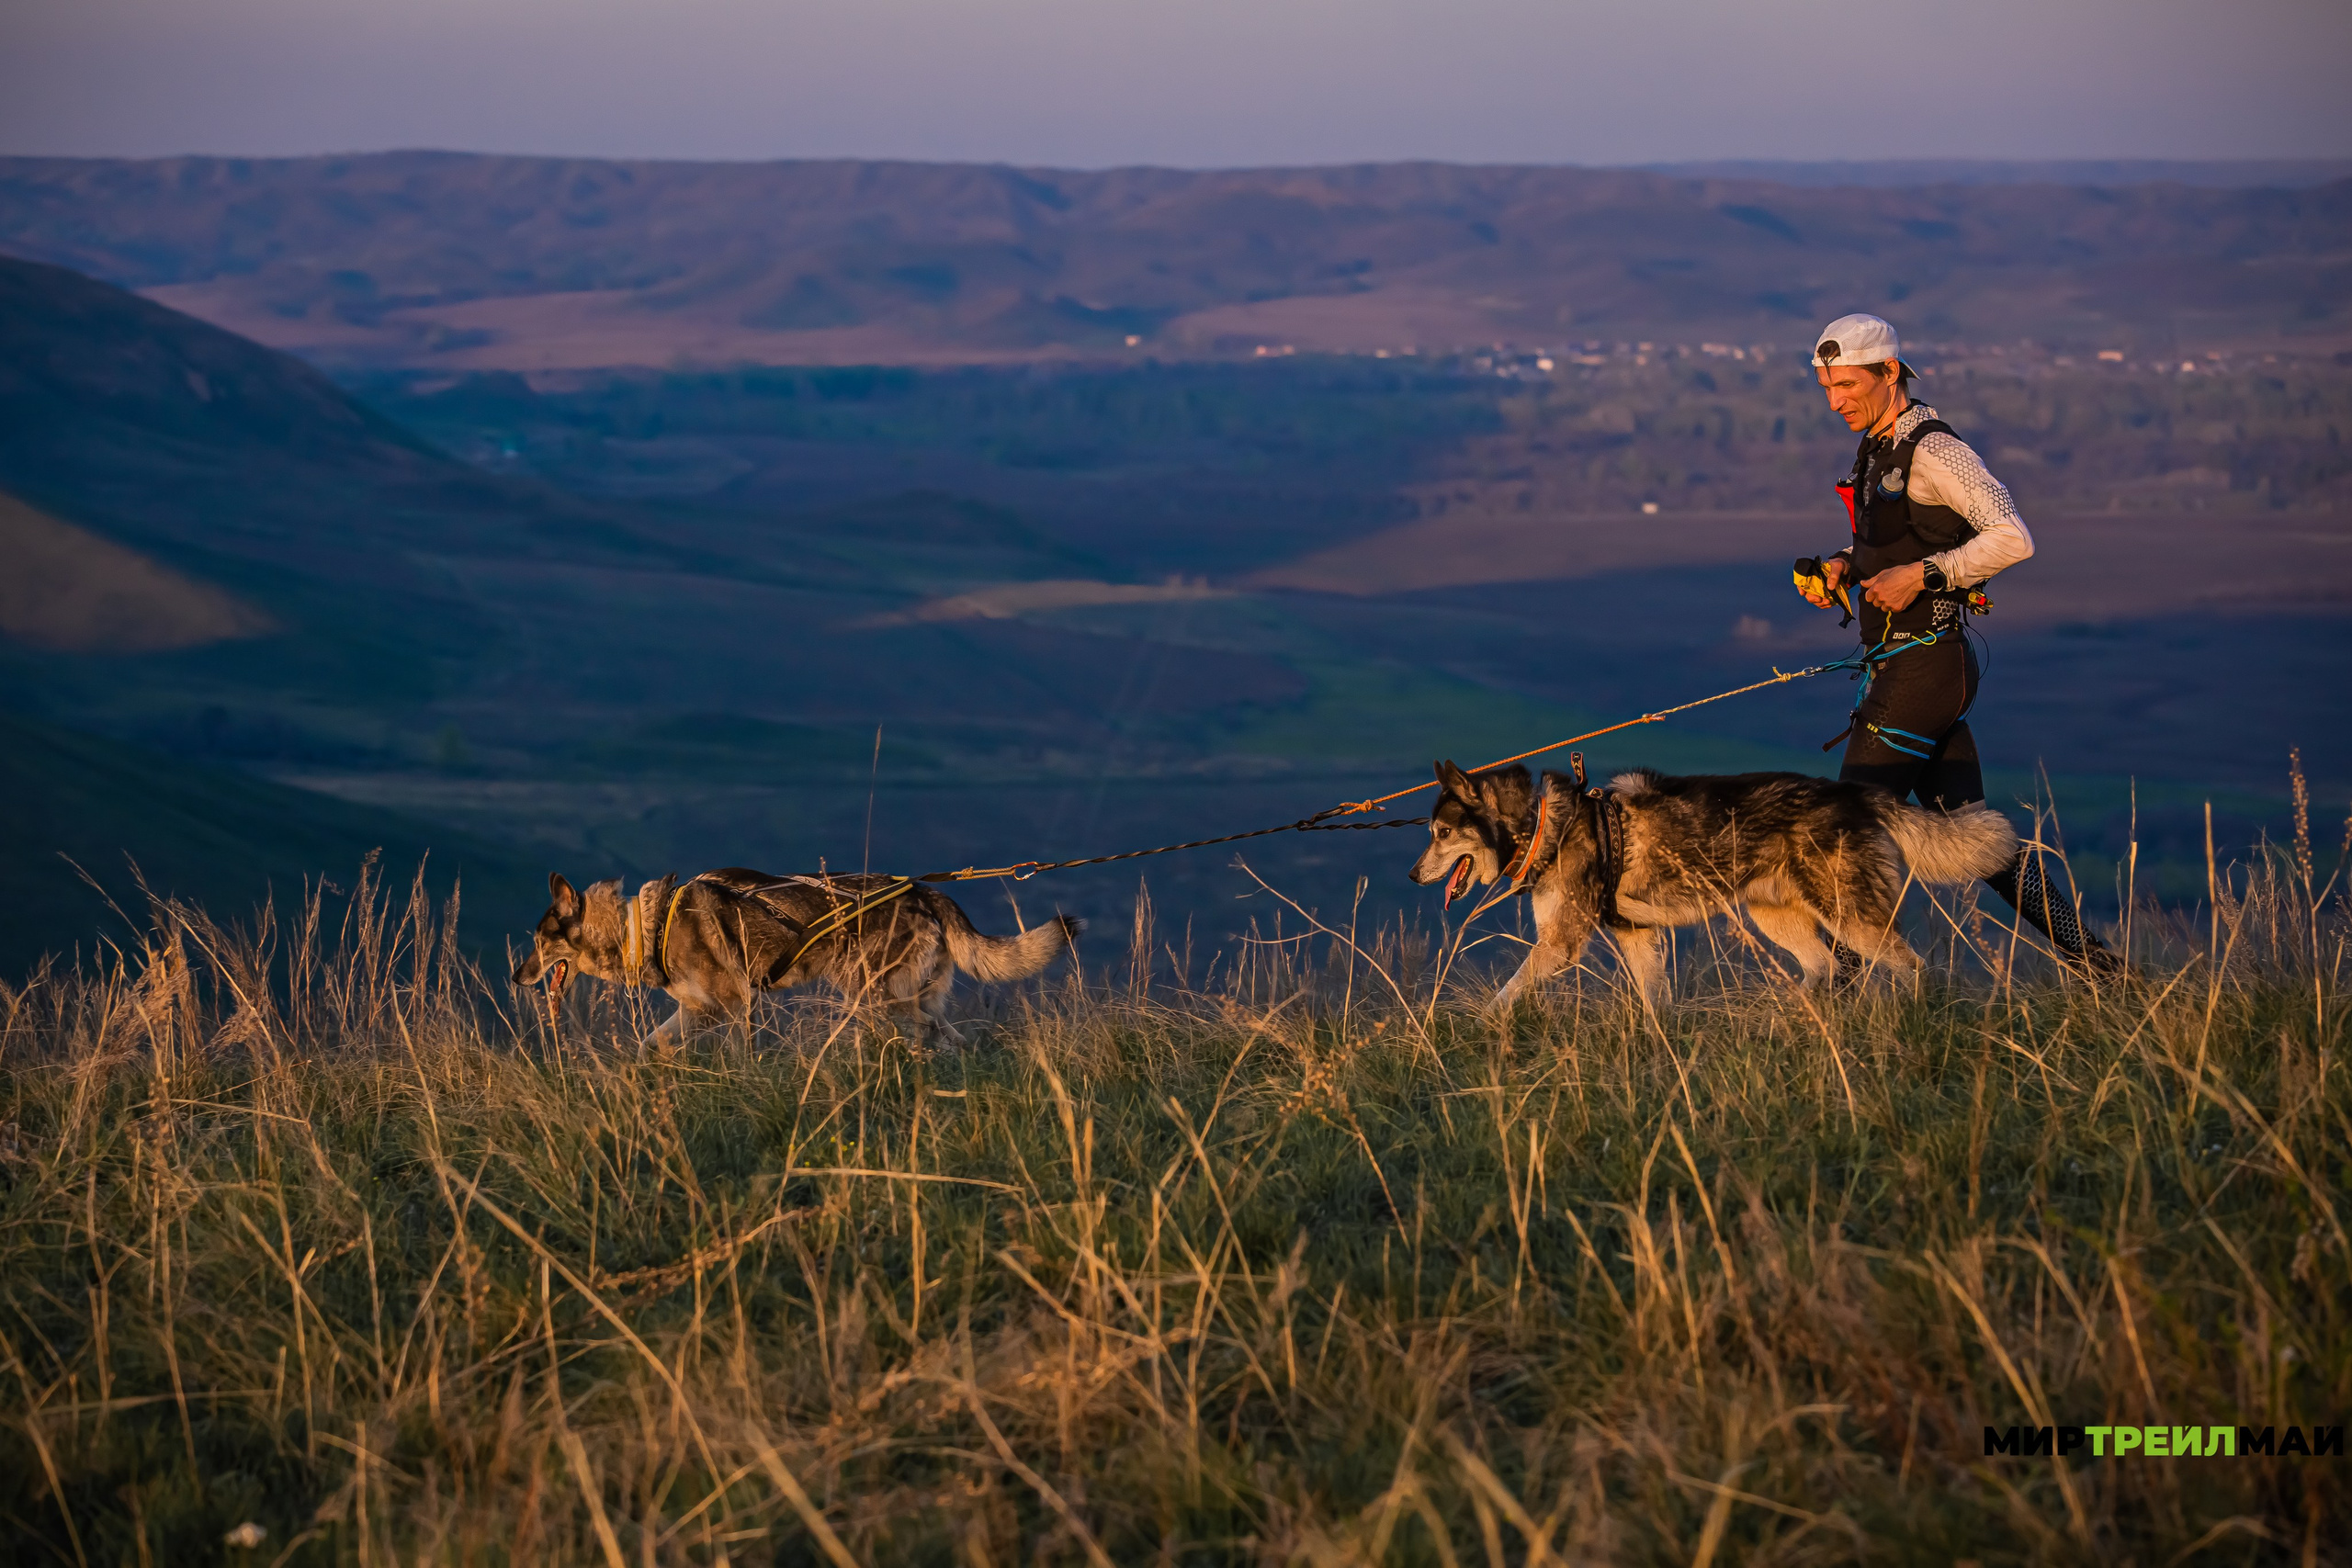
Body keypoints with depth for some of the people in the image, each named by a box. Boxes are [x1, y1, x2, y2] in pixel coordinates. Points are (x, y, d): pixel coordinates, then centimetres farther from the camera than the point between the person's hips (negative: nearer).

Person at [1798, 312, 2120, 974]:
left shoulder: (1934, 450, -14)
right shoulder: (1880, 448, 14)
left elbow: (2011, 538, -23)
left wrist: (1923, 575, -23)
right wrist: (1842, 566, 8)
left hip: (1922, 665, -10)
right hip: (1905, 663, 10)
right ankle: (2091, 959, 15)